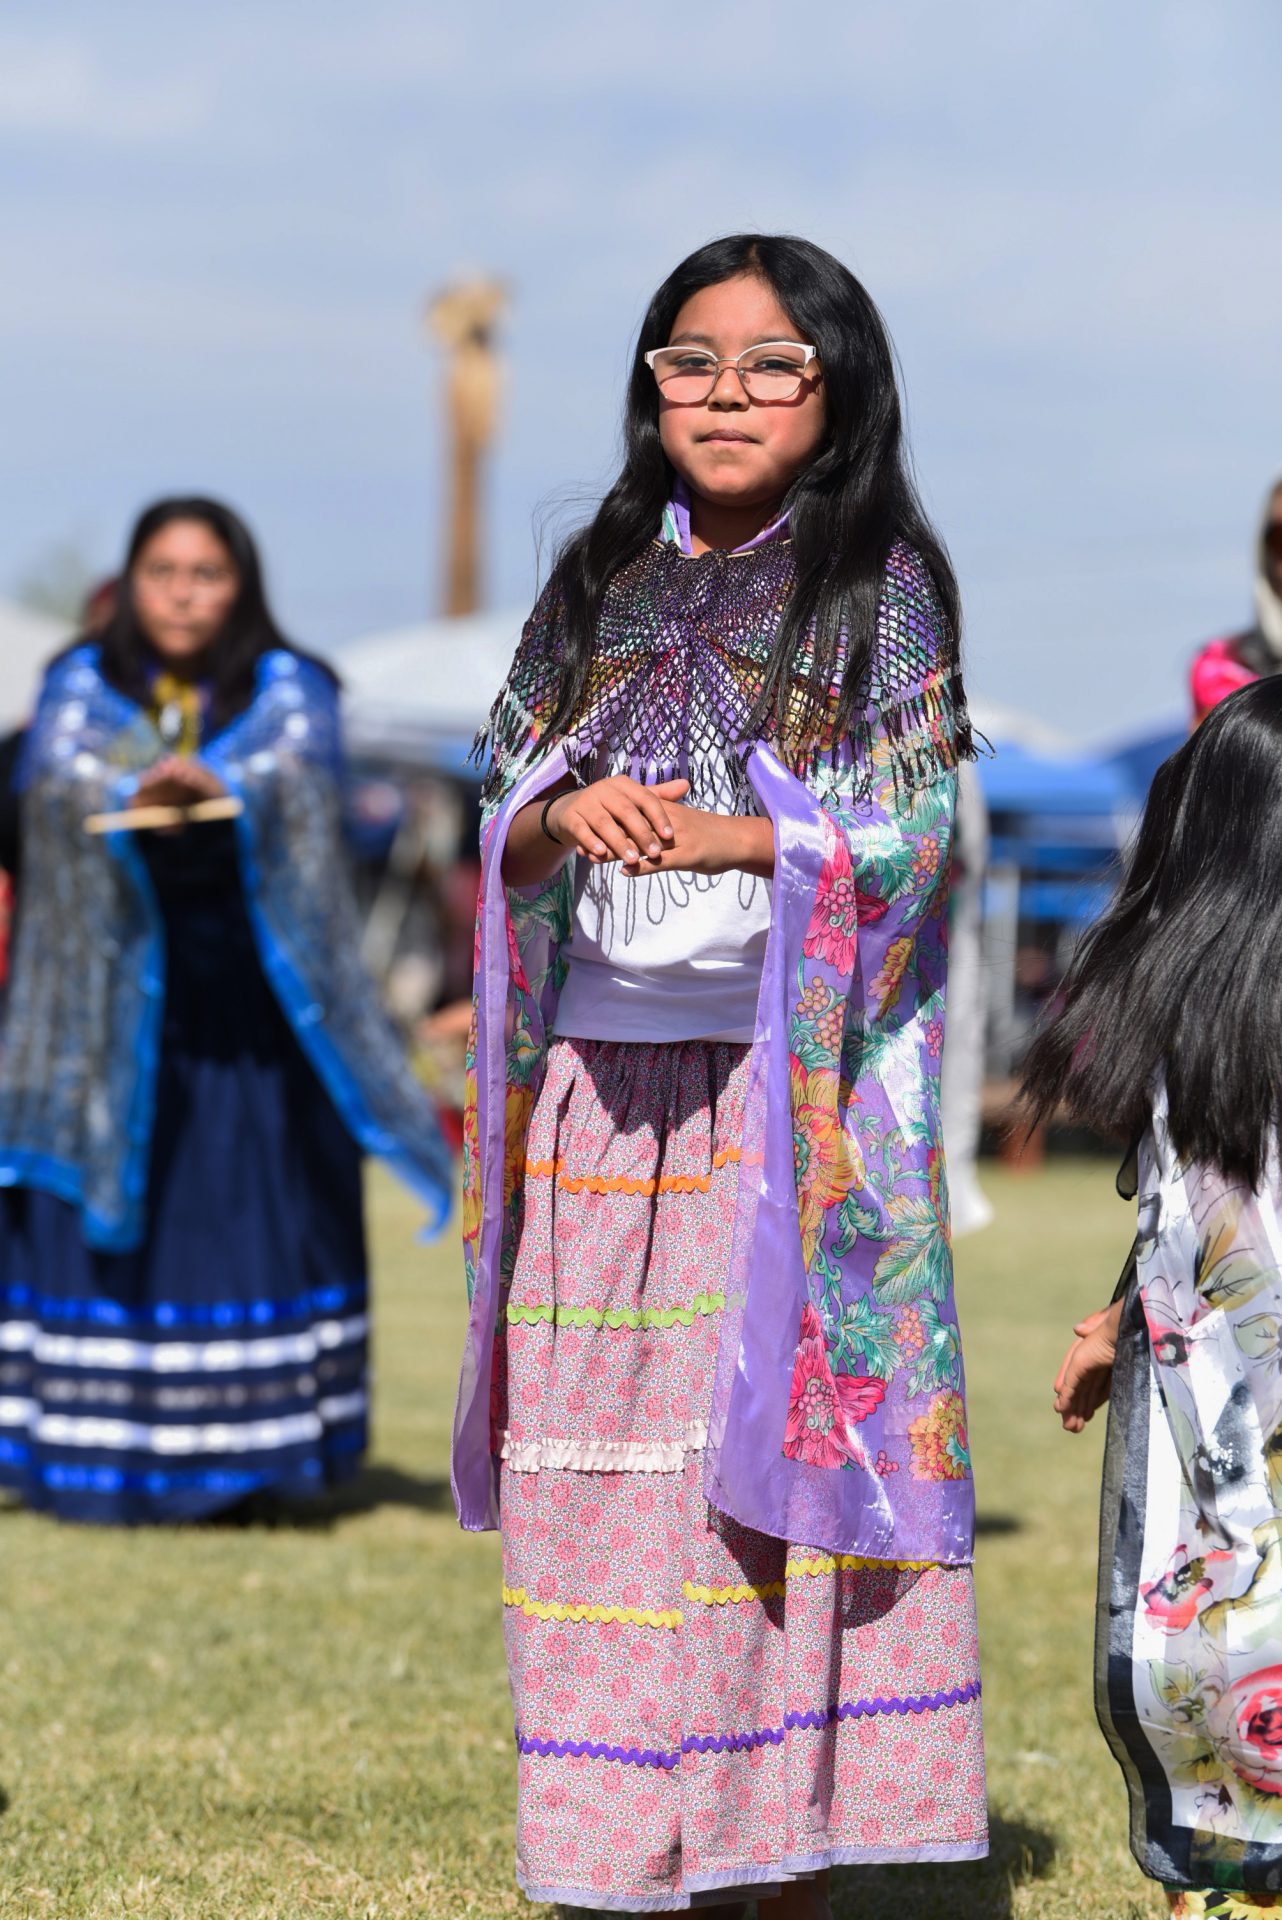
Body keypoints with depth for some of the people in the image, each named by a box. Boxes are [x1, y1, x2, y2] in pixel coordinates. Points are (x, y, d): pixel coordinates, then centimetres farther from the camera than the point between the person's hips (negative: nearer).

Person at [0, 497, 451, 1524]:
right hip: (113, 989, 1)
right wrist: (132, 798, -30)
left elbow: (303, 769, -14)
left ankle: (253, 1443, 1)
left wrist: (223, 784, -36)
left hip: (250, 990, -1)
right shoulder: (84, 681, 7)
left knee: (256, 1203, -5)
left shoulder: (288, 686, 4)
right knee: (89, 1209, -5)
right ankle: (89, 1450, -1)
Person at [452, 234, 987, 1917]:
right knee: (608, 1469, 2)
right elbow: (505, 811, 12)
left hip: (791, 1084, -4)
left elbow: (909, 831, -6)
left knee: (783, 1454, -7)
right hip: (601, 1074, 4)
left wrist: (728, 838, -19)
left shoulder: (882, 586, 2)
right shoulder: (602, 581, 15)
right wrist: (572, 815, -10)